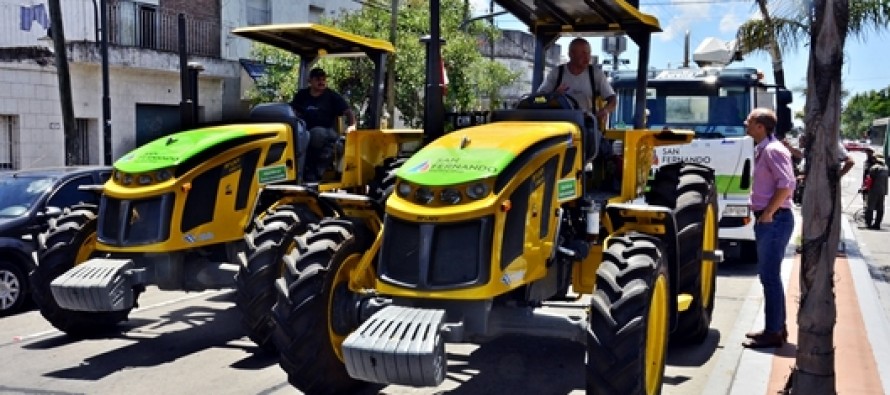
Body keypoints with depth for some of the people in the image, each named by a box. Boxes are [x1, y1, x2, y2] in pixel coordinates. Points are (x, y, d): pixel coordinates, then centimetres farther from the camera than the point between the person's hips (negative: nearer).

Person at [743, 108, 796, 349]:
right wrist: (763, 214, 14)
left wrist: (768, 213, -20)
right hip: (766, 220, 10)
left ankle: (774, 333, 1)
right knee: (769, 275, 15)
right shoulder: (762, 150, 14)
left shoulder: (773, 150, -16)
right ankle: (777, 327, 24)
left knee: (770, 276, -5)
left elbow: (787, 185, -25)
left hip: (774, 220, -10)